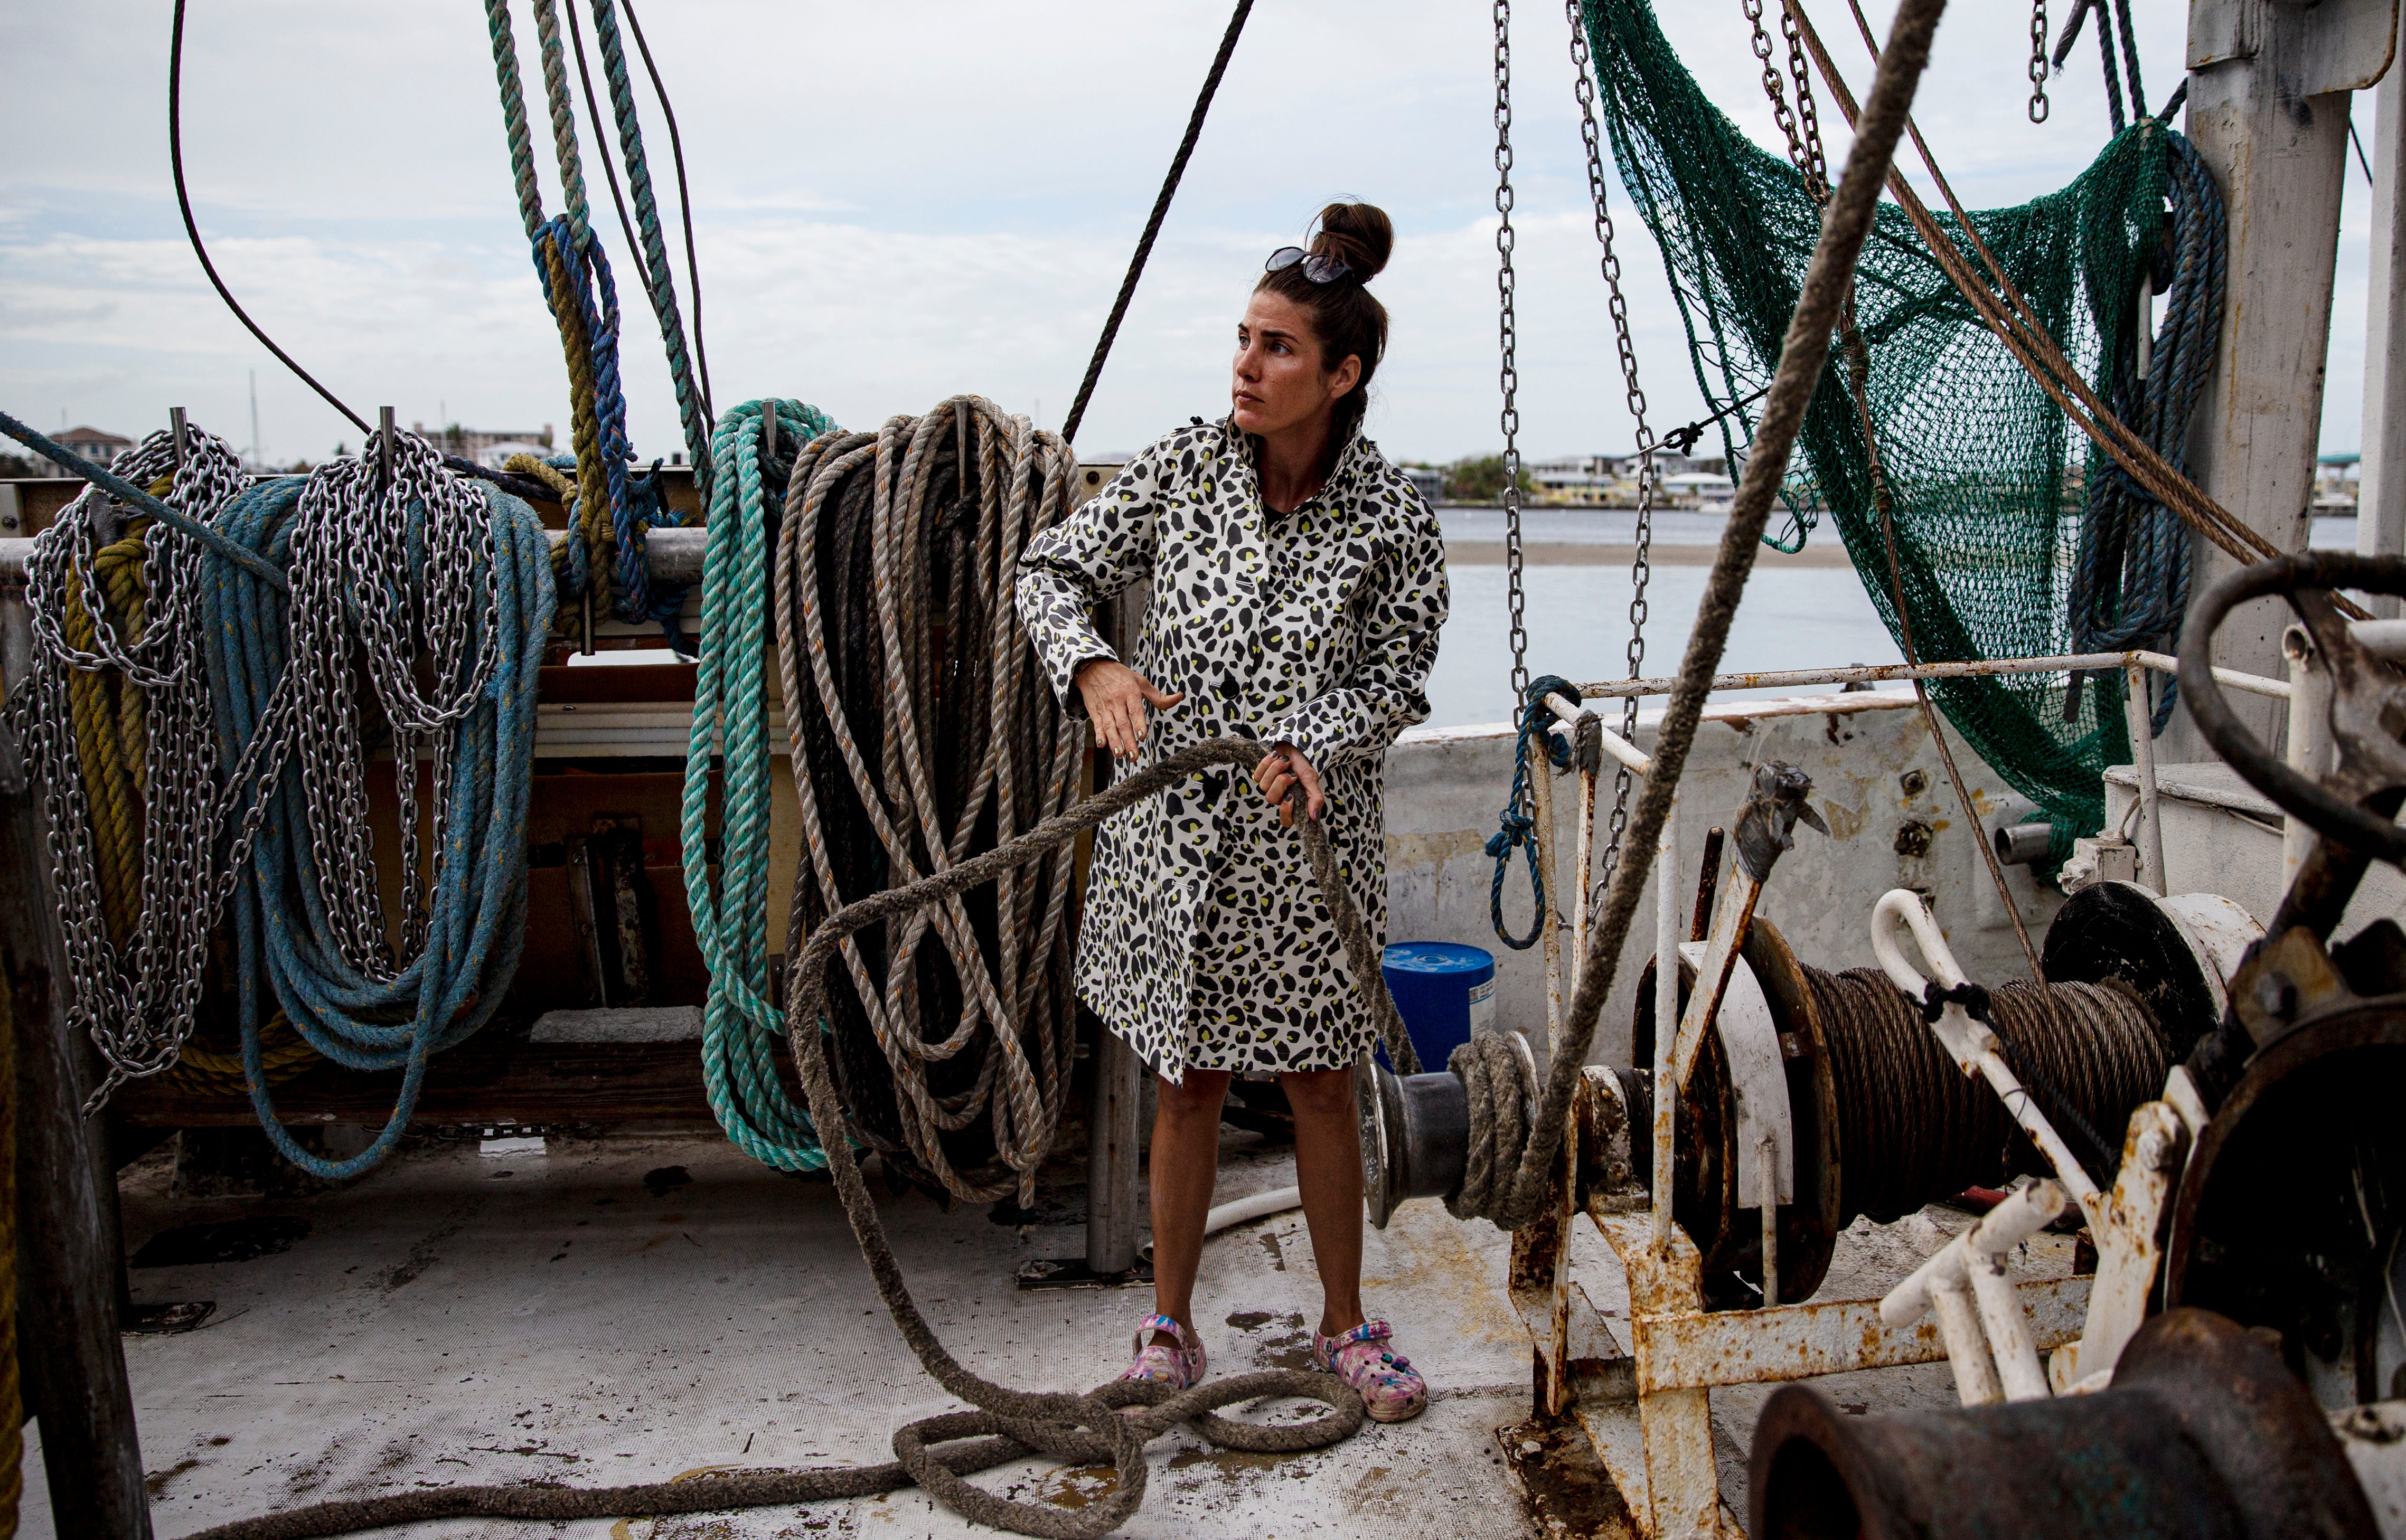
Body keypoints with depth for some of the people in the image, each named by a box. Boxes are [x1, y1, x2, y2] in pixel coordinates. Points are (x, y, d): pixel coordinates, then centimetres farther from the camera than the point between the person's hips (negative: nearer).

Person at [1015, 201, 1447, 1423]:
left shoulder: (1391, 521, -12)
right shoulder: (1185, 466, -7)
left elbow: (1396, 681, -4)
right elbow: (1052, 572, -2)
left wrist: (1312, 746, -24)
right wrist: (1093, 665, -23)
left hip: (1306, 843, -1)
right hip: (1175, 829, 1)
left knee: (1321, 1090, 13)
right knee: (1189, 1086, 13)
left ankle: (1343, 1325, 34)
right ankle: (1168, 1330, 30)